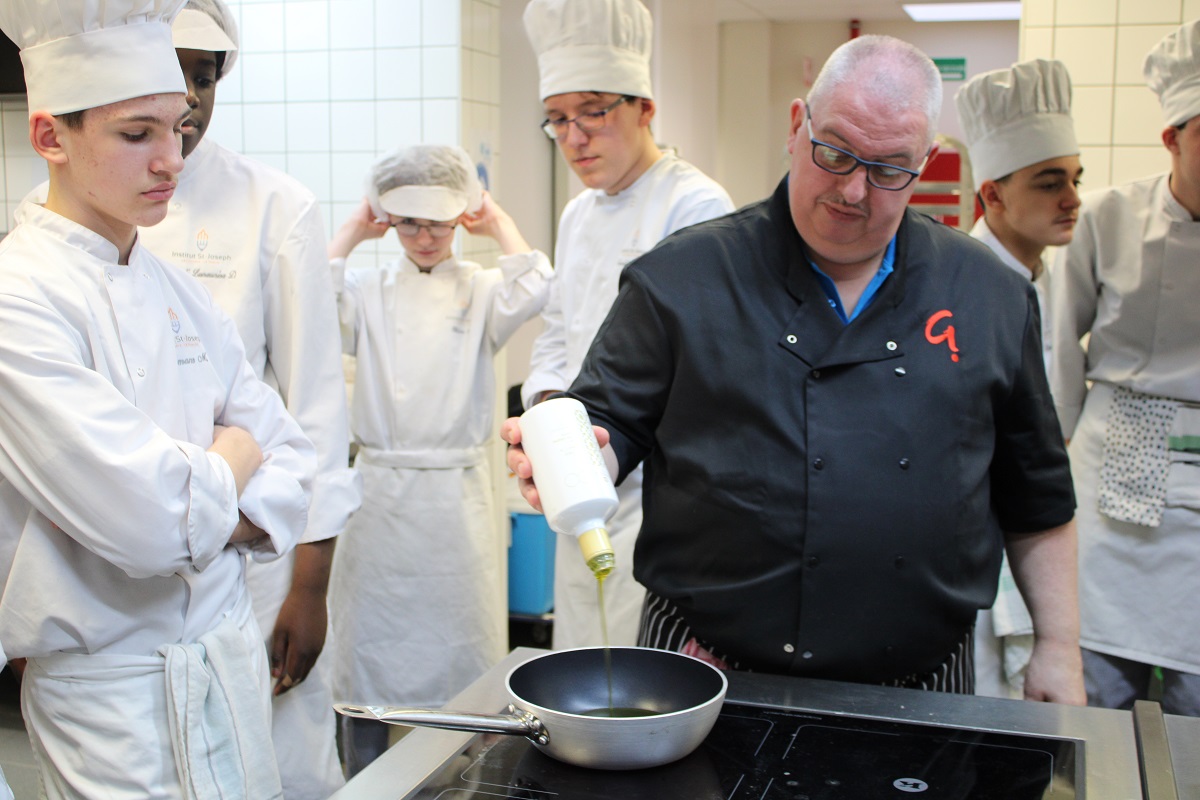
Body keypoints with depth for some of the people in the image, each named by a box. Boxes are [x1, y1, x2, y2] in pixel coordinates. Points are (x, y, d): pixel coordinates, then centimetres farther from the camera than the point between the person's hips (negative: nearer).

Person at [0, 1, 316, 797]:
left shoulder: (178, 290, 6)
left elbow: (290, 459, 6)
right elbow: (150, 517, -26)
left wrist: (202, 519, -13)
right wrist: (230, 458, -6)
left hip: (234, 656, 7)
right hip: (115, 690, -6)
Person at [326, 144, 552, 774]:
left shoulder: (482, 290, 3)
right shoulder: (367, 290, 6)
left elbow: (532, 290, -18)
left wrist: (499, 223, -4)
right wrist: (353, 232, -3)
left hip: (457, 494, -1)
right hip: (379, 493, 1)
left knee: (459, 649, 7)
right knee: (369, 649, 8)